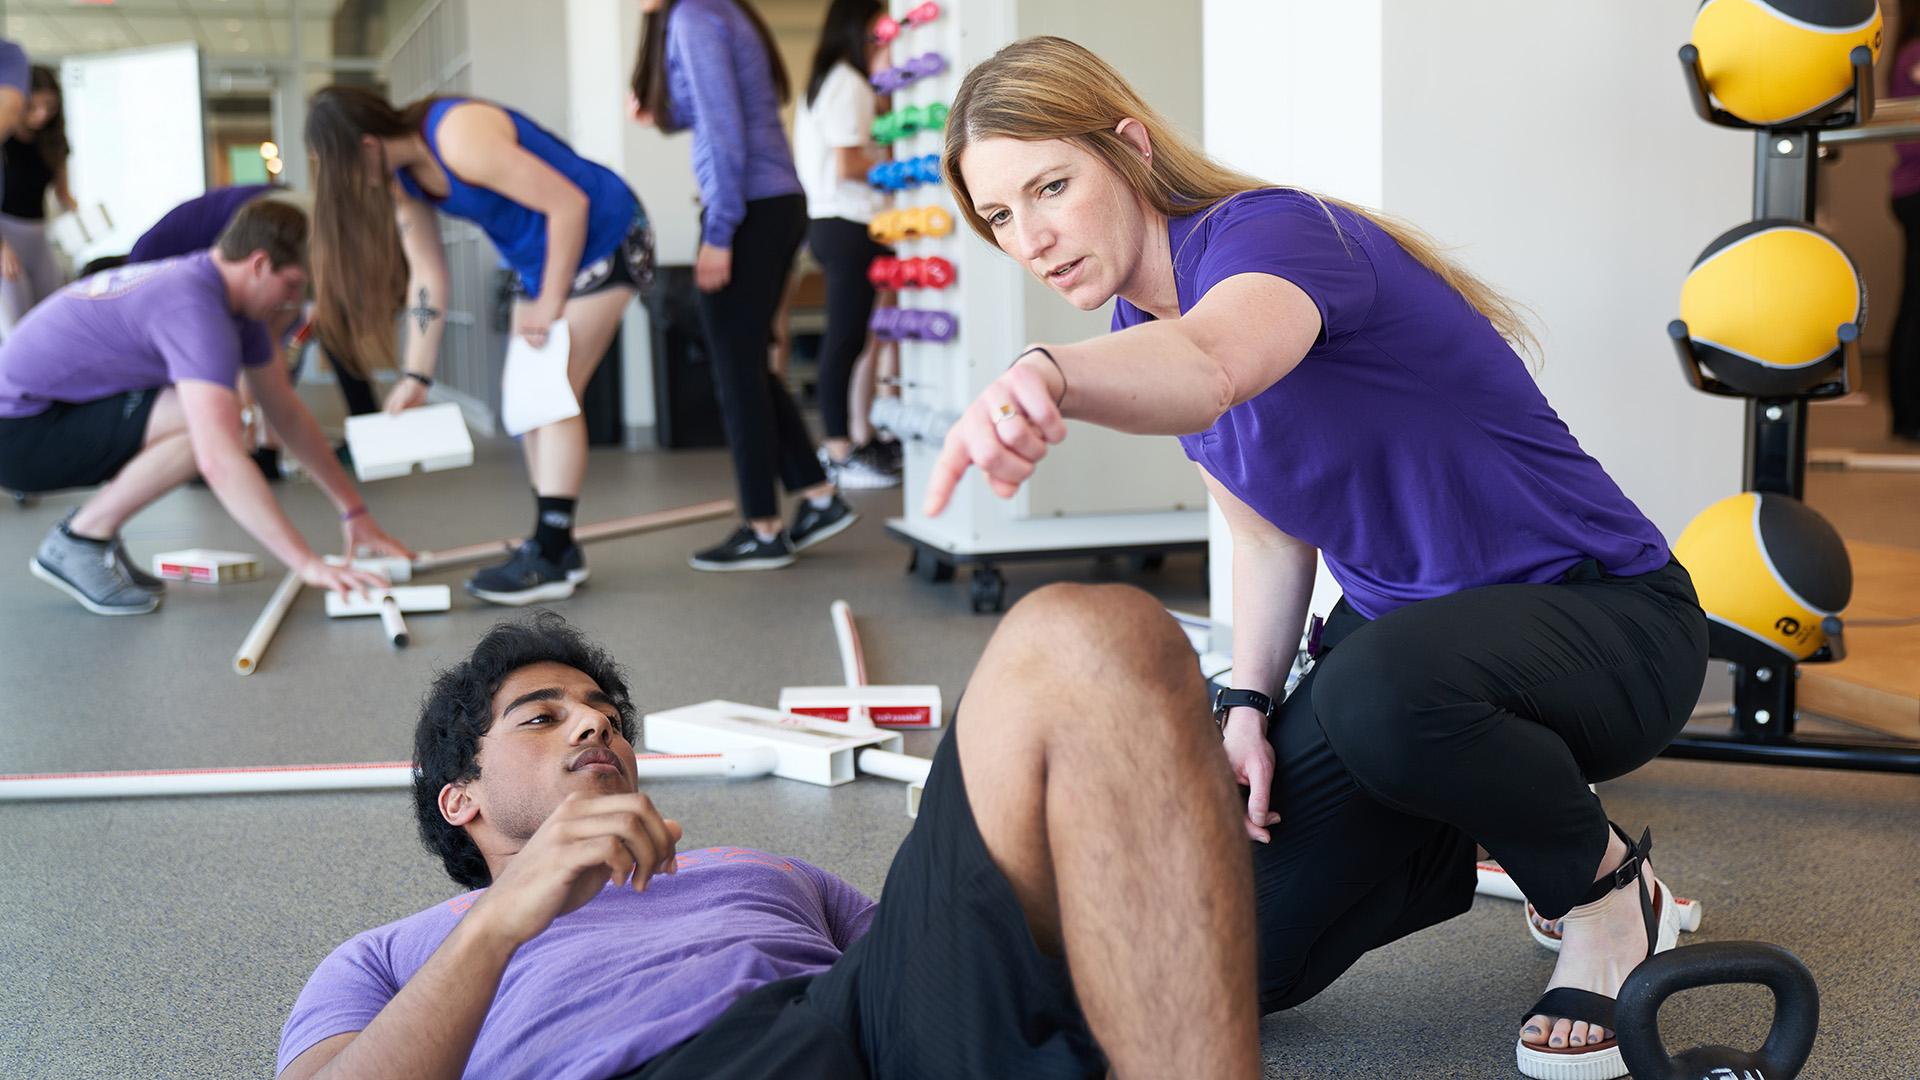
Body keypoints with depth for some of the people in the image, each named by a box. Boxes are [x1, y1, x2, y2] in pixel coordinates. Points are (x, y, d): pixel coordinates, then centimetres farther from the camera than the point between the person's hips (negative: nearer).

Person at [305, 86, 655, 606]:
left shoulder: (461, 139, -30)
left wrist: (549, 305, -20)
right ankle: (557, 547, 16)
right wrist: (417, 376, -1)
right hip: (536, 257, 9)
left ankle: (551, 559, -9)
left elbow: (568, 203, -28)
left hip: (600, 239, -9)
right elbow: (426, 274, 3)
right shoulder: (401, 173, -2)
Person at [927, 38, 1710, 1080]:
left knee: (1383, 686, -43)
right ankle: (1484, 838, 21)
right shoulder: (1139, 317, 2)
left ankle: (1606, 887, -9)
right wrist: (1247, 706, -5)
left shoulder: (1266, 232, -23)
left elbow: (1207, 368, -49)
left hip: (1607, 616, -7)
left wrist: (1048, 372, -70)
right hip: (1398, 620, 8)